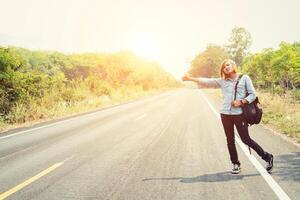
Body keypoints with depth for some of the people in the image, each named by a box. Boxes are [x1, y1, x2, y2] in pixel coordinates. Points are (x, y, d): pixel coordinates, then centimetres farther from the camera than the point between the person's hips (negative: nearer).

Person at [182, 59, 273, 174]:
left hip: (239, 113, -3)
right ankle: (235, 164, 23)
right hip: (225, 114, 4)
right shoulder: (222, 81, 10)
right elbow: (207, 82, 8)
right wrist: (191, 78, 2)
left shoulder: (244, 78, 3)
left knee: (246, 139, -2)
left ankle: (267, 157, 17)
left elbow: (253, 94, 1)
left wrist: (242, 102, -14)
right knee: (230, 140, 8)